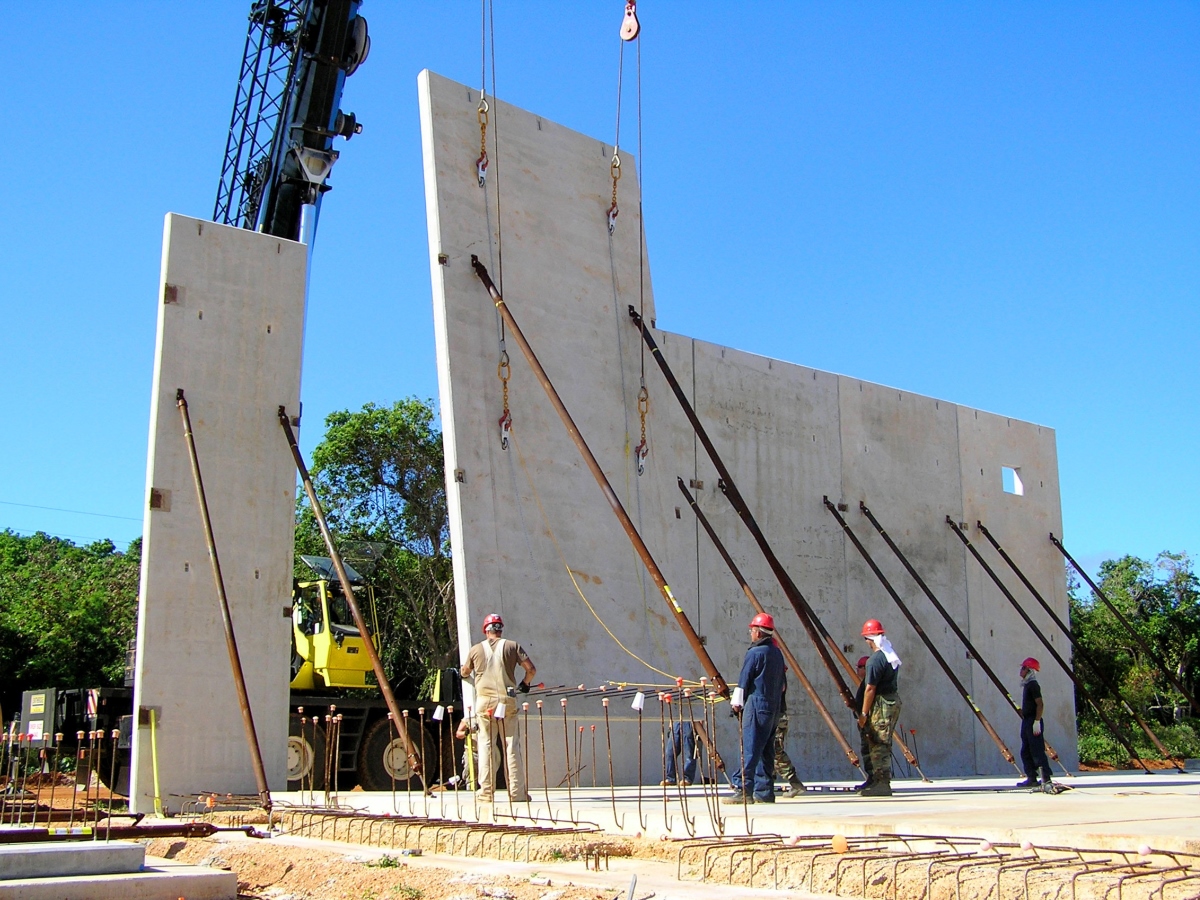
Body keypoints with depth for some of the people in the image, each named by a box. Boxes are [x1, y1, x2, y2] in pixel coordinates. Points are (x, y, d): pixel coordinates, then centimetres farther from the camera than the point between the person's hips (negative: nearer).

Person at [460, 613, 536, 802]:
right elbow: (531, 669, -1)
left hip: (484, 701, 1)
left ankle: (486, 791, 3)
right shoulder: (512, 646, 3)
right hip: (507, 701, 0)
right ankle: (517, 792, 1)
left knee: (485, 746, 5)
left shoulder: (476, 649, 6)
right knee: (512, 746, 2)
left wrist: (464, 671, 46)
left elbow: (465, 672, 22)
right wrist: (524, 684, 19)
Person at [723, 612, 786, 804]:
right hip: (774, 708, 8)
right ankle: (764, 791, 11)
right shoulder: (777, 653, 14)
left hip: (756, 706, -8)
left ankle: (743, 790, -13)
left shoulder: (755, 653, -10)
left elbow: (743, 681, -9)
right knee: (766, 751, 10)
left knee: (750, 749, -10)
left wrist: (737, 702, 1)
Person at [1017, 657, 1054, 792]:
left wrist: (1036, 722, -23)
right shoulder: (1026, 685, 17)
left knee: (1037, 752, -11)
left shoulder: (1033, 685, -12)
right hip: (1026, 722, 10)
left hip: (1033, 723, -10)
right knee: (1025, 752, 12)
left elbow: (1040, 705, -19)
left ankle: (1046, 779, -11)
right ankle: (1032, 778, 16)